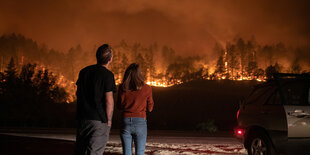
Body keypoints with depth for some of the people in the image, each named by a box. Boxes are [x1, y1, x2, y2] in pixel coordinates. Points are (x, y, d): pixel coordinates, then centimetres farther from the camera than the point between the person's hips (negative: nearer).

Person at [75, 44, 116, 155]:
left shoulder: (84, 71, 9)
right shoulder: (107, 75, -10)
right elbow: (109, 100, -14)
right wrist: (109, 121, -6)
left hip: (82, 118, 6)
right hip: (99, 120, -6)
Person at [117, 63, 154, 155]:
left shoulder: (122, 88, -4)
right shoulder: (147, 89, -6)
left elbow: (119, 106, 6)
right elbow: (150, 108, 4)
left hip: (126, 122, 1)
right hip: (140, 123, -1)